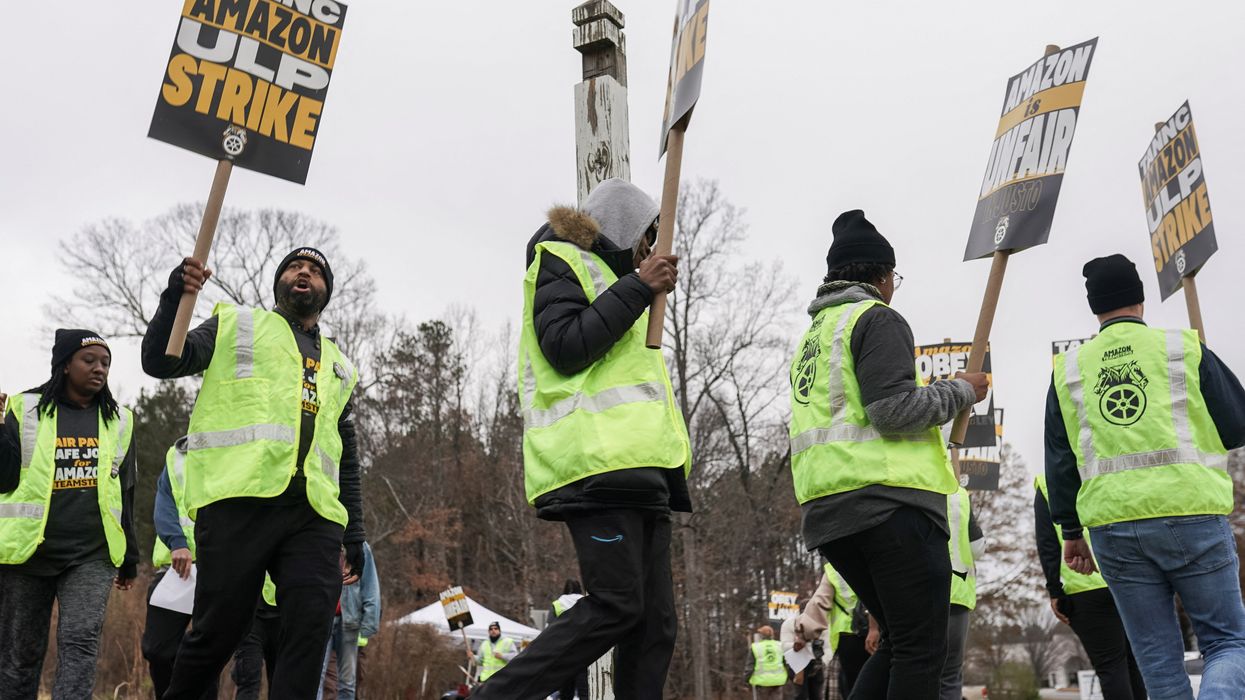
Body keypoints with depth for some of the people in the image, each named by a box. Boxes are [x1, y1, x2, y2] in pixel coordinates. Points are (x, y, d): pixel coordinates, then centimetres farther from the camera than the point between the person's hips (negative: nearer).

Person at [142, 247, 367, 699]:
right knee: (217, 631, -2)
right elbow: (160, 361, 6)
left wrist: (355, 535, 19)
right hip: (238, 500, -3)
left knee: (311, 631, -11)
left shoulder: (339, 368, 28)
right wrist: (174, 297, -10)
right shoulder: (236, 325, 19)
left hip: (314, 513, 4)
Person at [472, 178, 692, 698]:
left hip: (637, 468, 10)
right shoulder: (563, 261, 6)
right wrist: (637, 286, -10)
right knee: (617, 606, -18)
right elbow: (565, 348, -12)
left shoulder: (605, 275, 34)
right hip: (599, 461, -10)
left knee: (656, 621, 1)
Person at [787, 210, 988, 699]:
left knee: (899, 640, 17)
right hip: (890, 499, -9)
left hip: (827, 511, 9)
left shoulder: (813, 336, 25)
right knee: (922, 649, -5)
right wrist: (960, 391, -1)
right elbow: (893, 408, -16)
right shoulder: (877, 318, -2)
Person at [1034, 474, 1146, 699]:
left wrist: (1055, 591, 2)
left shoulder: (1046, 484, 8)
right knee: (1134, 662, 13)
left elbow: (1047, 545, 1)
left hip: (1086, 589, -3)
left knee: (1110, 665, -3)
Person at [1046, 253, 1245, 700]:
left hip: (1112, 527, 3)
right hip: (1191, 513, -2)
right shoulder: (1183, 348, 2)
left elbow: (1059, 461, 11)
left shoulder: (1068, 369, 10)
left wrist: (1071, 532, 17)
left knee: (1157, 659, 10)